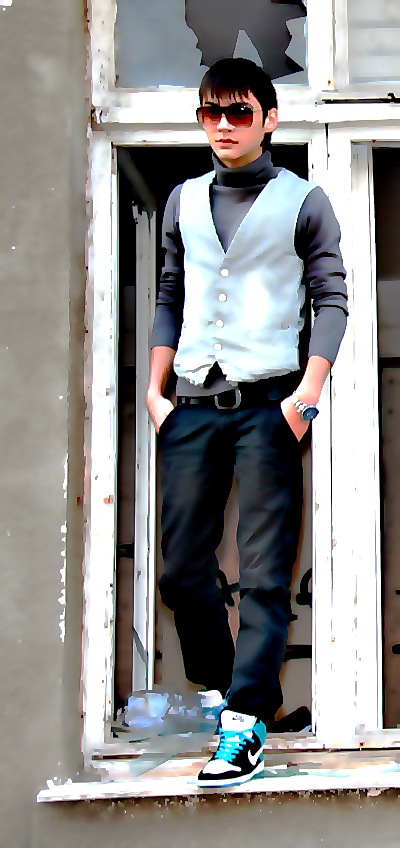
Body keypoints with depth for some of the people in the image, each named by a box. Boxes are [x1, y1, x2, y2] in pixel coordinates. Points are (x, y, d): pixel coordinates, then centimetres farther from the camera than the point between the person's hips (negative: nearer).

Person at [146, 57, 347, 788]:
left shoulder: (303, 202, 5)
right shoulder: (184, 201, 16)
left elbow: (331, 299, 1)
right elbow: (169, 298, 18)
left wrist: (307, 393, -11)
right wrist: (155, 390, 9)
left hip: (268, 403, -4)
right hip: (193, 405, 4)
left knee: (265, 574, -7)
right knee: (182, 569, 5)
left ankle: (245, 725, -7)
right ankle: (224, 689, 23)